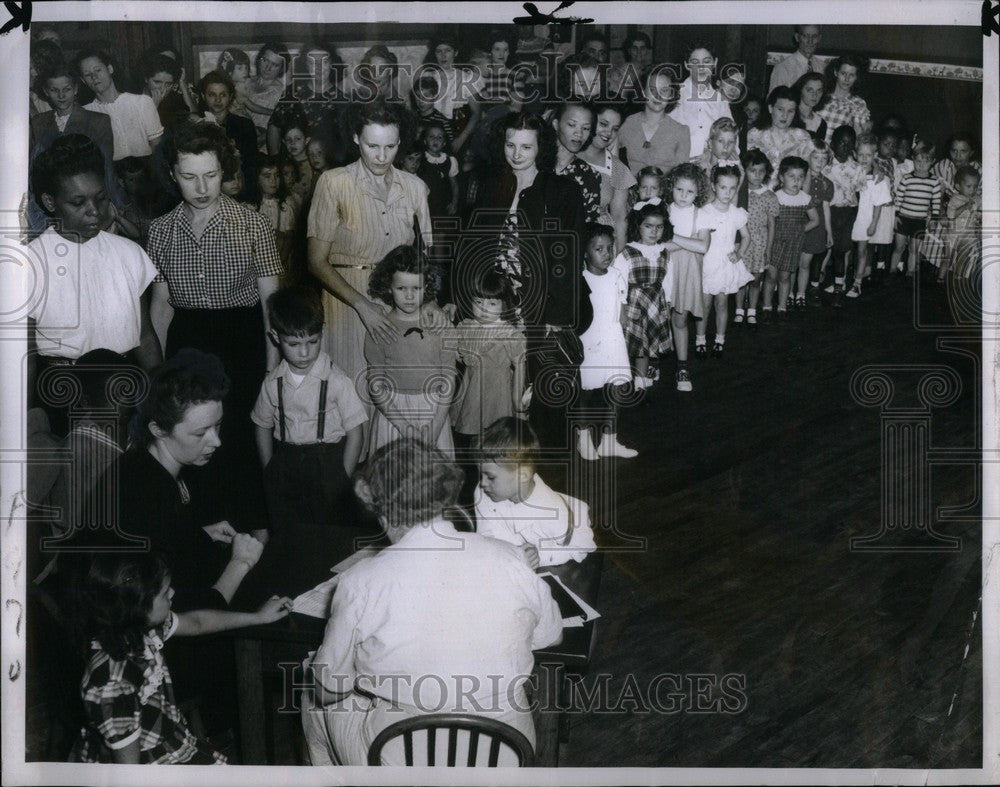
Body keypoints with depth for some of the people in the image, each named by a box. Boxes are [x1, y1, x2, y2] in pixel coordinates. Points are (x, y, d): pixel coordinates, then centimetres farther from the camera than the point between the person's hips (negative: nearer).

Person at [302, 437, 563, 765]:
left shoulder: (361, 582, -16)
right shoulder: (510, 560, -10)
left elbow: (329, 688, -5)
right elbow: (550, 636, 7)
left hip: (400, 759, -3)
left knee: (314, 702, 27)